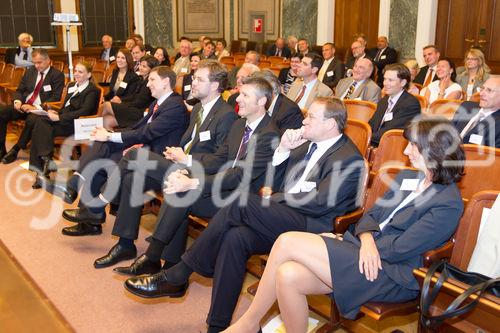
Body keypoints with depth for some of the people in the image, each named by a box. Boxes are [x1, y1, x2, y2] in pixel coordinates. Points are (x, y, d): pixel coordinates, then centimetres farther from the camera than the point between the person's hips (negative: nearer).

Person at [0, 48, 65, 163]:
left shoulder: (57, 75, -2)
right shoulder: (30, 71, 16)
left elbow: (55, 98, -11)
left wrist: (36, 108, -22)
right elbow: (19, 90, 19)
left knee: (31, 120, -37)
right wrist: (17, 101, -6)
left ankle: (15, 150, -17)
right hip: (23, 106, 6)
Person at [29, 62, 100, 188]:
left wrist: (59, 117, -20)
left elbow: (84, 112, -15)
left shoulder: (92, 90, -2)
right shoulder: (71, 86, 24)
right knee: (39, 119, -23)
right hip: (64, 121, 7)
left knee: (40, 122, -26)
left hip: (77, 125, -7)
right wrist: (56, 113, 1)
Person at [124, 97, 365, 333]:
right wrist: (283, 150, -1)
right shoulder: (307, 142, 17)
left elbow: (319, 203, -16)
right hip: (280, 219, 7)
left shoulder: (350, 159, -7)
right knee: (236, 237, -24)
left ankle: (176, 277, -18)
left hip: (311, 227, -7)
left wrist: (273, 199, -7)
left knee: (242, 203, -27)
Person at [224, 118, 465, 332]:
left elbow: (399, 249, -14)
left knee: (287, 242, -20)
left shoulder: (449, 203, -9)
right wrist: (367, 238, -10)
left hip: (392, 274, -7)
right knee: (287, 275, -22)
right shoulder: (406, 178, 17)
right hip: (364, 252, 7)